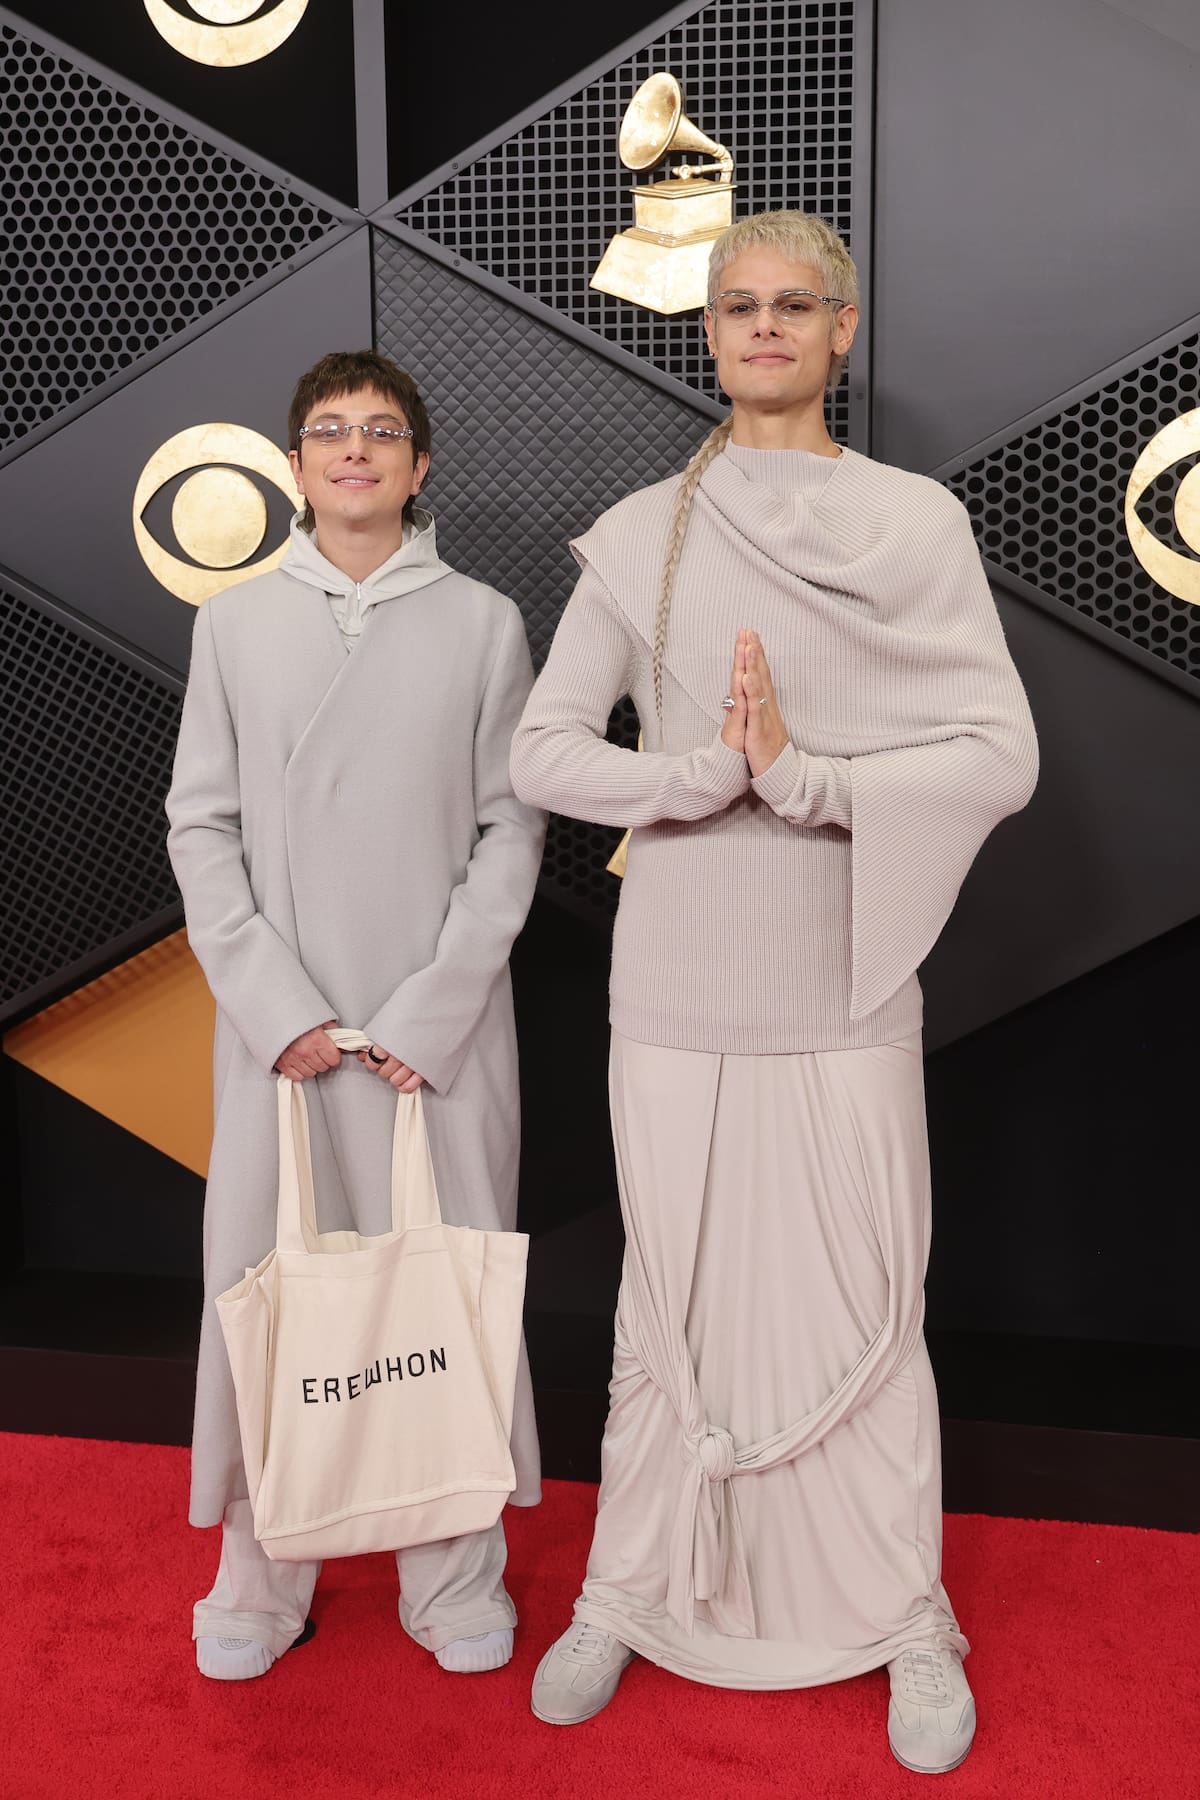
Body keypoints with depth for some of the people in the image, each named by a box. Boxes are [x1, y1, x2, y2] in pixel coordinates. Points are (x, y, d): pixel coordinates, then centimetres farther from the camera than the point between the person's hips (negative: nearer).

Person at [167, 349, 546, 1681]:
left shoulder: (483, 623, 2)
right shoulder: (236, 623, 5)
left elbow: (513, 831, 0)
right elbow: (201, 825, 4)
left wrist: (432, 1012, -9)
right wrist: (275, 1006, -7)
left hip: (442, 1025, -1)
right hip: (278, 1023, 1)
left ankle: (455, 1571, 22)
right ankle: (261, 1578, 23)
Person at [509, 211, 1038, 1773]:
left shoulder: (917, 523, 1)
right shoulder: (641, 536, 4)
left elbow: (1002, 755, -6)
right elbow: (543, 752, -1)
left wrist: (809, 775, -18)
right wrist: (702, 772, -17)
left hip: (843, 982, -1)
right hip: (677, 983, 1)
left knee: (865, 1305, 7)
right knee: (673, 1296, 11)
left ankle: (908, 1623, 27)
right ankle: (627, 1598, 30)